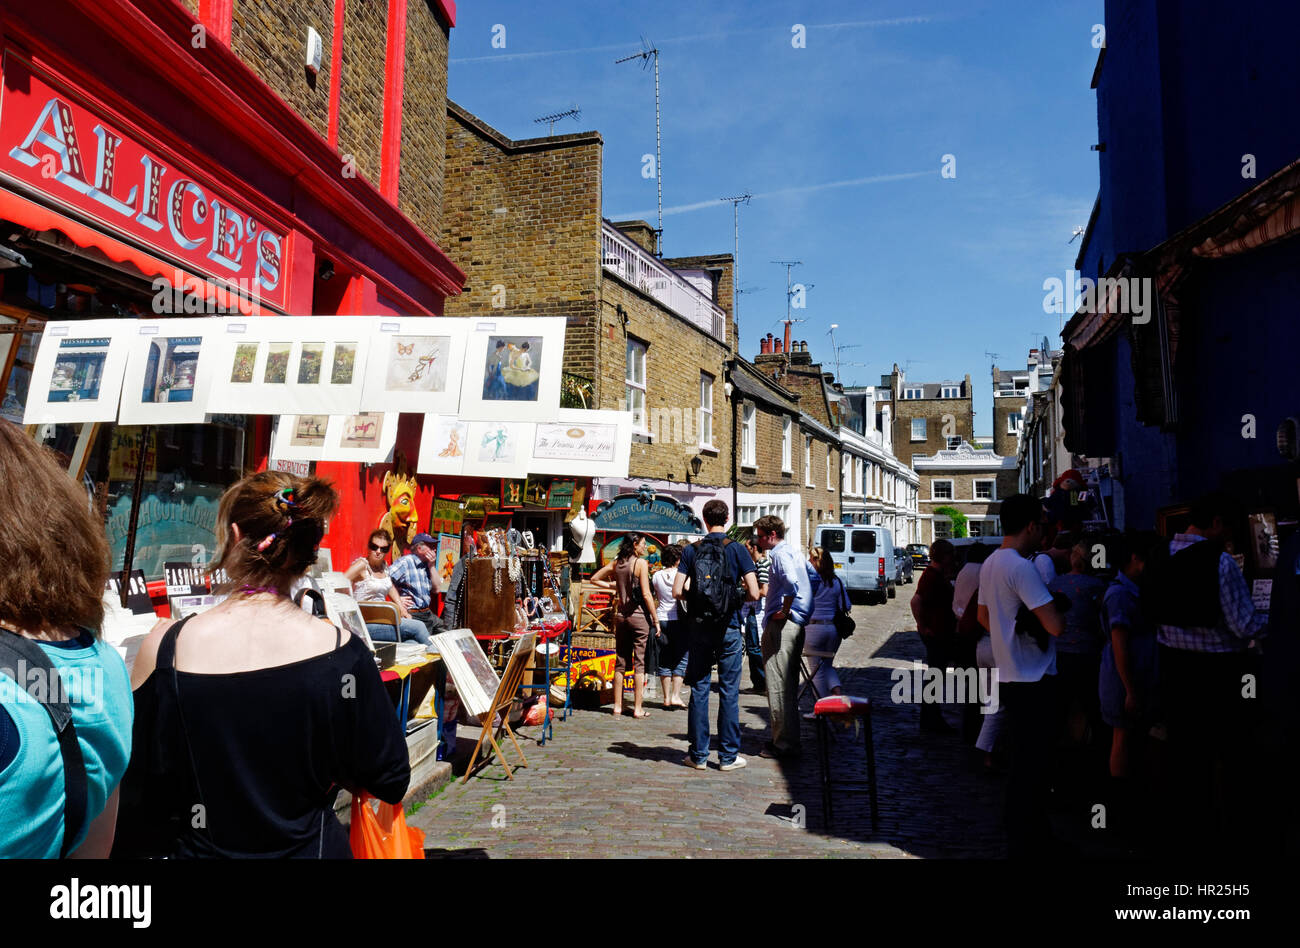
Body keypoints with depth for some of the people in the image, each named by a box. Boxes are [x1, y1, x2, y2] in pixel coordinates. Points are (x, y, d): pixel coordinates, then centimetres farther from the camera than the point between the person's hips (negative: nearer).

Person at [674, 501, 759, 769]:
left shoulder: (691, 550, 0)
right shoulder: (737, 549, -5)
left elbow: (677, 591, -5)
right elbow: (754, 594, -9)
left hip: (699, 627, 2)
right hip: (729, 628, -2)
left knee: (699, 689, 8)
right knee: (729, 691, 5)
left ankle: (698, 754, 13)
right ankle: (728, 755, 10)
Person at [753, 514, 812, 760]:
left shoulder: (780, 554, -13)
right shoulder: (795, 551, 17)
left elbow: (791, 583, -32)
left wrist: (784, 611, -18)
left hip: (781, 626, -10)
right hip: (797, 625, 10)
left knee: (778, 686, -5)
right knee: (789, 685, 16)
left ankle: (784, 744, -1)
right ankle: (790, 738, 23)